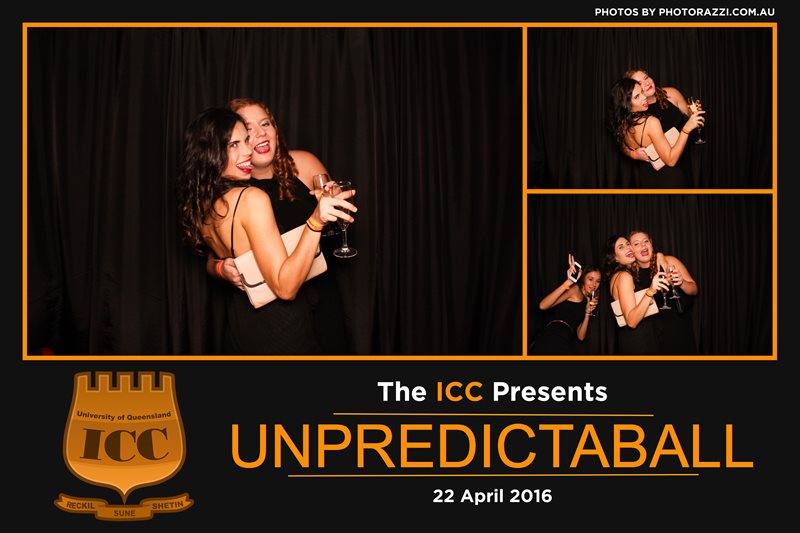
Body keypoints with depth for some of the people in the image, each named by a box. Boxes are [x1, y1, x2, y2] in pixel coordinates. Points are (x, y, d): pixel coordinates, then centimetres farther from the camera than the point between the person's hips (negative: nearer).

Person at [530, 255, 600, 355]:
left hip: (566, 343, 8)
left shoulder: (586, 301, 25)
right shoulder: (576, 289, 3)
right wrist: (568, 283, -19)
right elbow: (543, 305, -14)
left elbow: (580, 336, 17)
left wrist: (588, 313, 6)